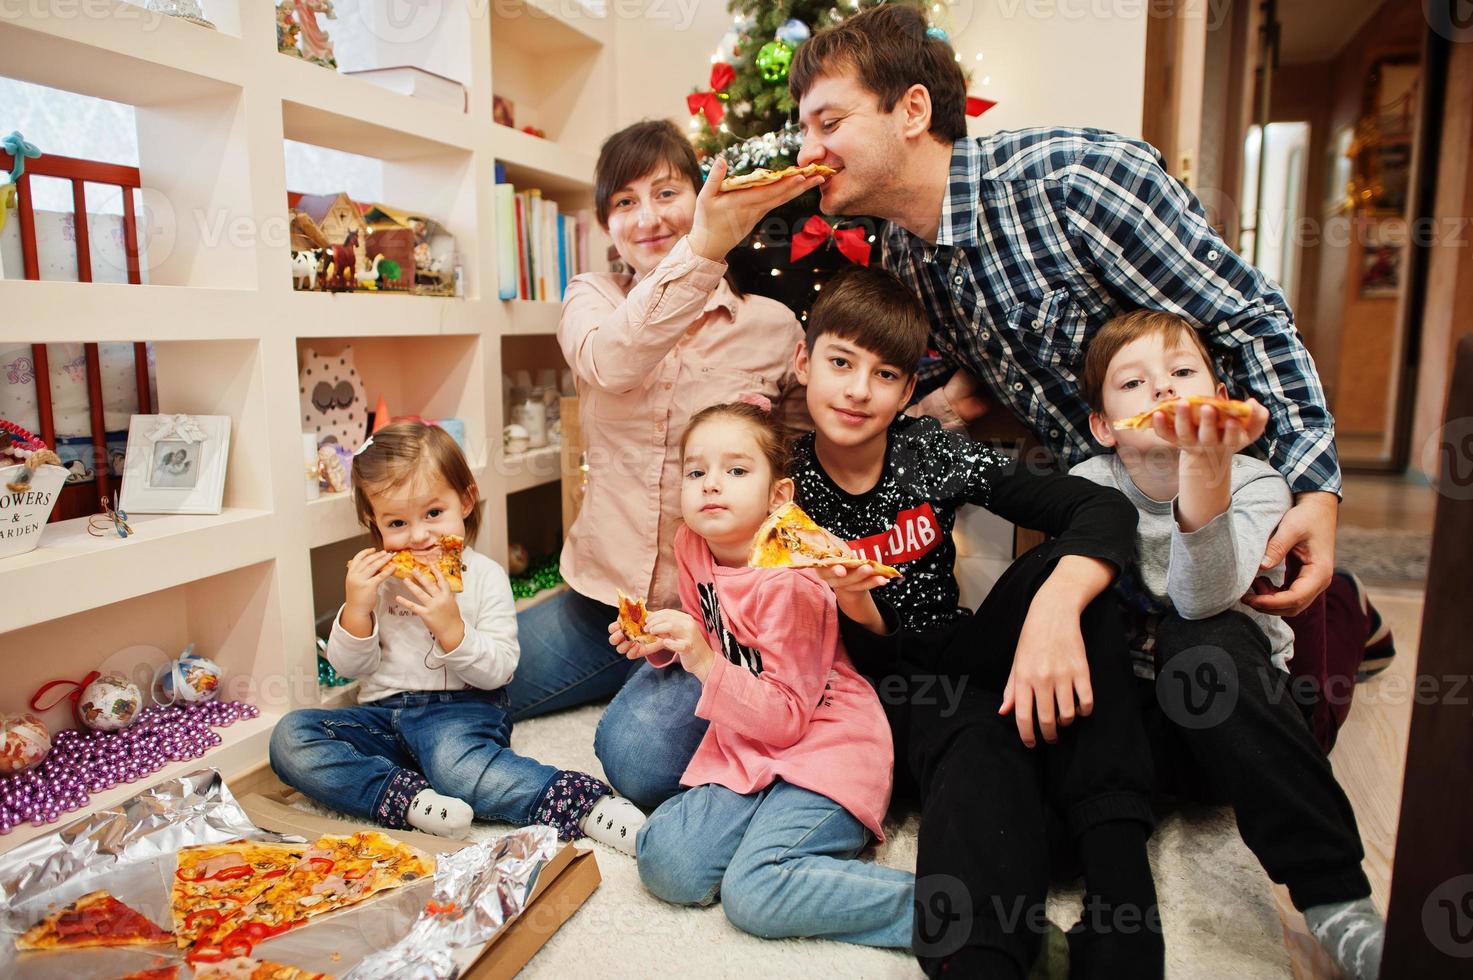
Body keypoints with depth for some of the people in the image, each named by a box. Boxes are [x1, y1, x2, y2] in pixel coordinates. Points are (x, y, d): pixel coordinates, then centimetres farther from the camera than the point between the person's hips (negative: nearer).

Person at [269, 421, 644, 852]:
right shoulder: (374, 577, 8)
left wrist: (451, 628, -24)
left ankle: (580, 801, -32)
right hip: (383, 713, 6)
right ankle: (407, 799, -30)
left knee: (453, 759, -39)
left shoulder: (486, 576, -2)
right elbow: (349, 667, 6)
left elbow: (499, 670, -8)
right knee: (290, 737, -19)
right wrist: (356, 608, -11)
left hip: (459, 707, -5)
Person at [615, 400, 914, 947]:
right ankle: (778, 826, 9)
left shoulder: (786, 583, -22)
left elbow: (787, 718, -20)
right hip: (746, 750, 7)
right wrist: (662, 642, 1)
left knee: (752, 894, -23)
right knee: (663, 864, -9)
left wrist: (705, 665, -29)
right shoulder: (693, 546, 0)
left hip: (821, 750, -7)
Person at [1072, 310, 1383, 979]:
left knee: (1202, 640, -33)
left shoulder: (1256, 483, -9)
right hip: (1124, 718, 2)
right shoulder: (1087, 487, -3)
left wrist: (1205, 467, -44)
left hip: (1226, 718, -1)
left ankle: (1335, 900, -29)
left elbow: (1203, 597, -29)